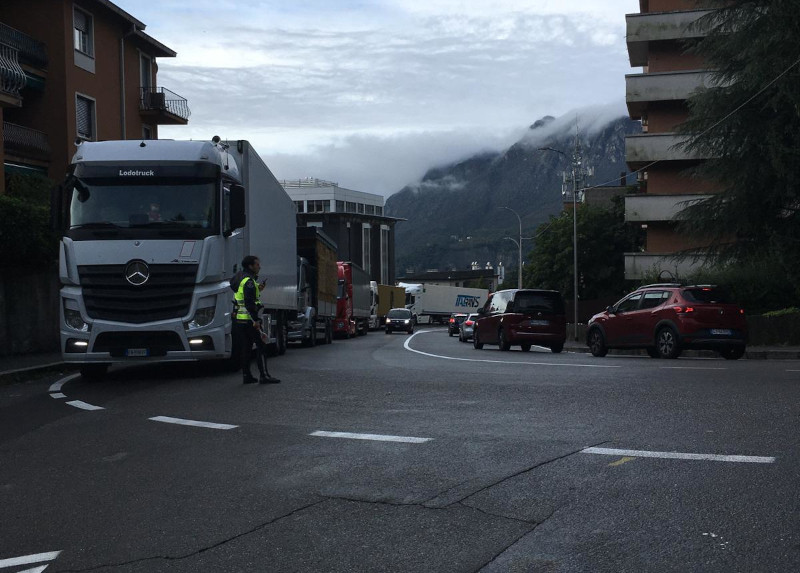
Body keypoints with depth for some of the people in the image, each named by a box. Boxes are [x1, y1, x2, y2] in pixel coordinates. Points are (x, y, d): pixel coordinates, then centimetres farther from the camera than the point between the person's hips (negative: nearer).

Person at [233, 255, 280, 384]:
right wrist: (255, 320, -23)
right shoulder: (249, 281, -15)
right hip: (249, 319, -10)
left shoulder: (240, 278, 16)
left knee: (246, 348, 12)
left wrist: (257, 289, 14)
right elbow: (249, 302, -22)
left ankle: (246, 376, 14)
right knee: (261, 346, -6)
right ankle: (264, 376, -8)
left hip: (240, 319, 10)